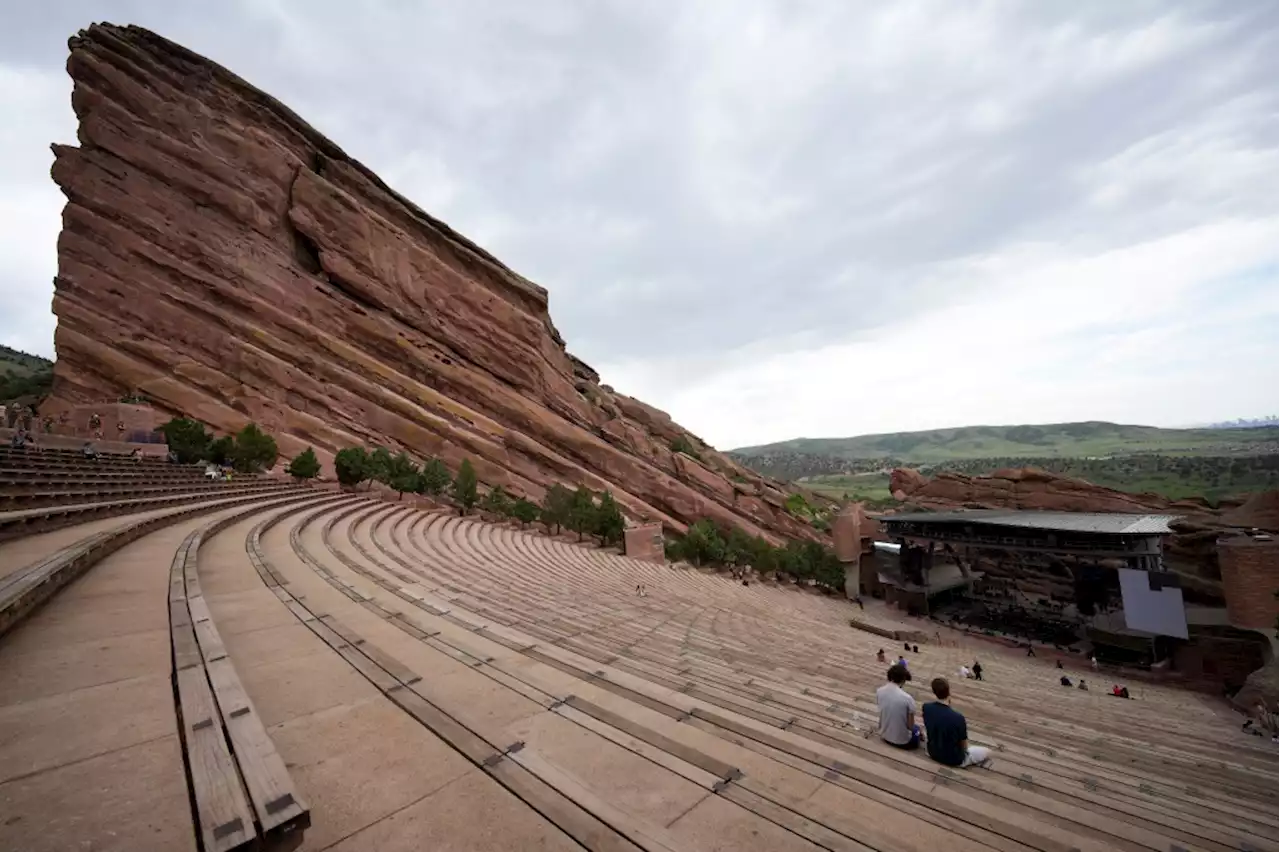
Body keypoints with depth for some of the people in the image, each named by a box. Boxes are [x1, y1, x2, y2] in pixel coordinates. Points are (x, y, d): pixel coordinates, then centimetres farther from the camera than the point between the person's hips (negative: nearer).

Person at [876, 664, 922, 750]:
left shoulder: (879, 691, -12)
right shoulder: (907, 698, -26)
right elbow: (910, 726, -15)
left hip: (884, 736, 4)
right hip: (902, 741, -4)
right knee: (917, 728, 29)